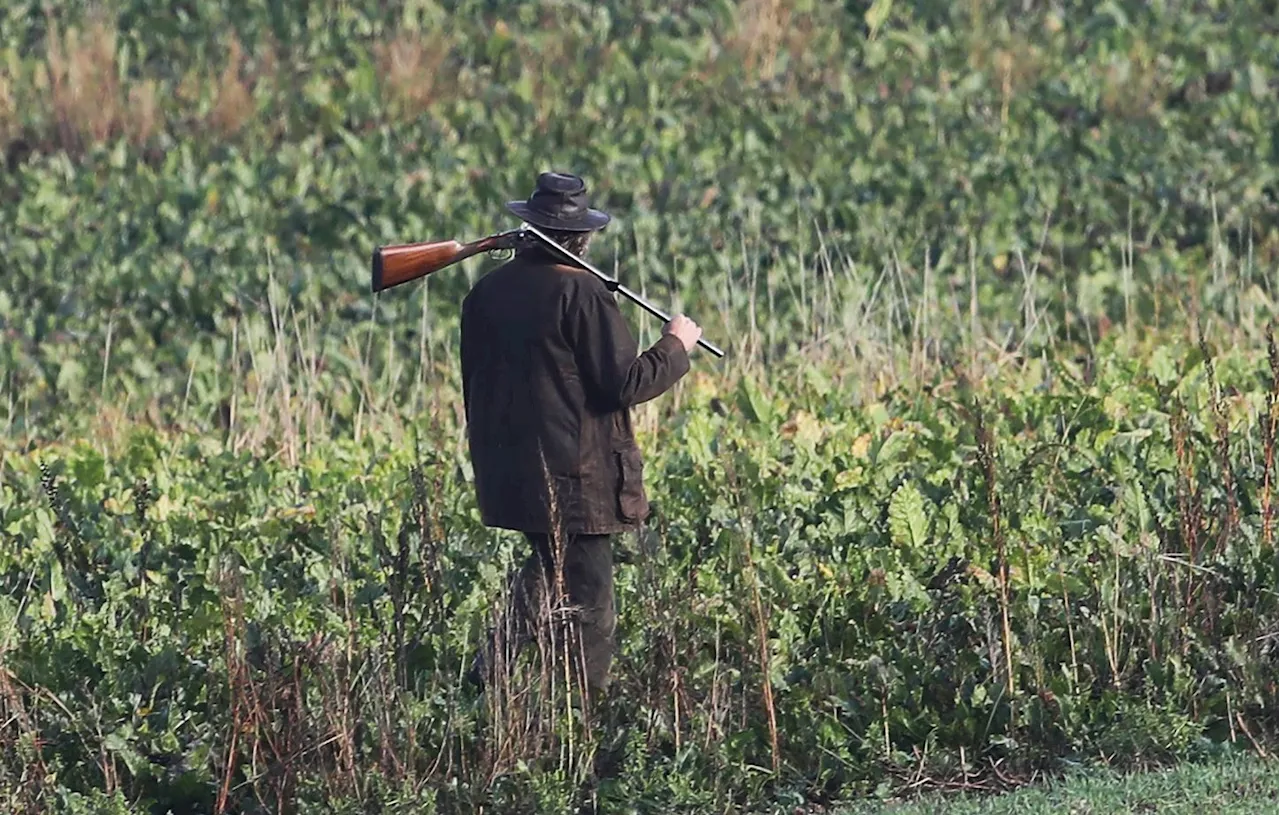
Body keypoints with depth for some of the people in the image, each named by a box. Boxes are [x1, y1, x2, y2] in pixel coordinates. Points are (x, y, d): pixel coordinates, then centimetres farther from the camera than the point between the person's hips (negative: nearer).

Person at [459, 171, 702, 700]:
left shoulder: (486, 292, 6)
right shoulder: (581, 293, -15)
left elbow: (474, 386, 15)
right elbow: (623, 382, -16)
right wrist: (676, 348, 1)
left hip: (507, 472, 7)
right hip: (573, 478, -7)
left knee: (549, 565, 24)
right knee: (587, 599, 1)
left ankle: (490, 671, 15)